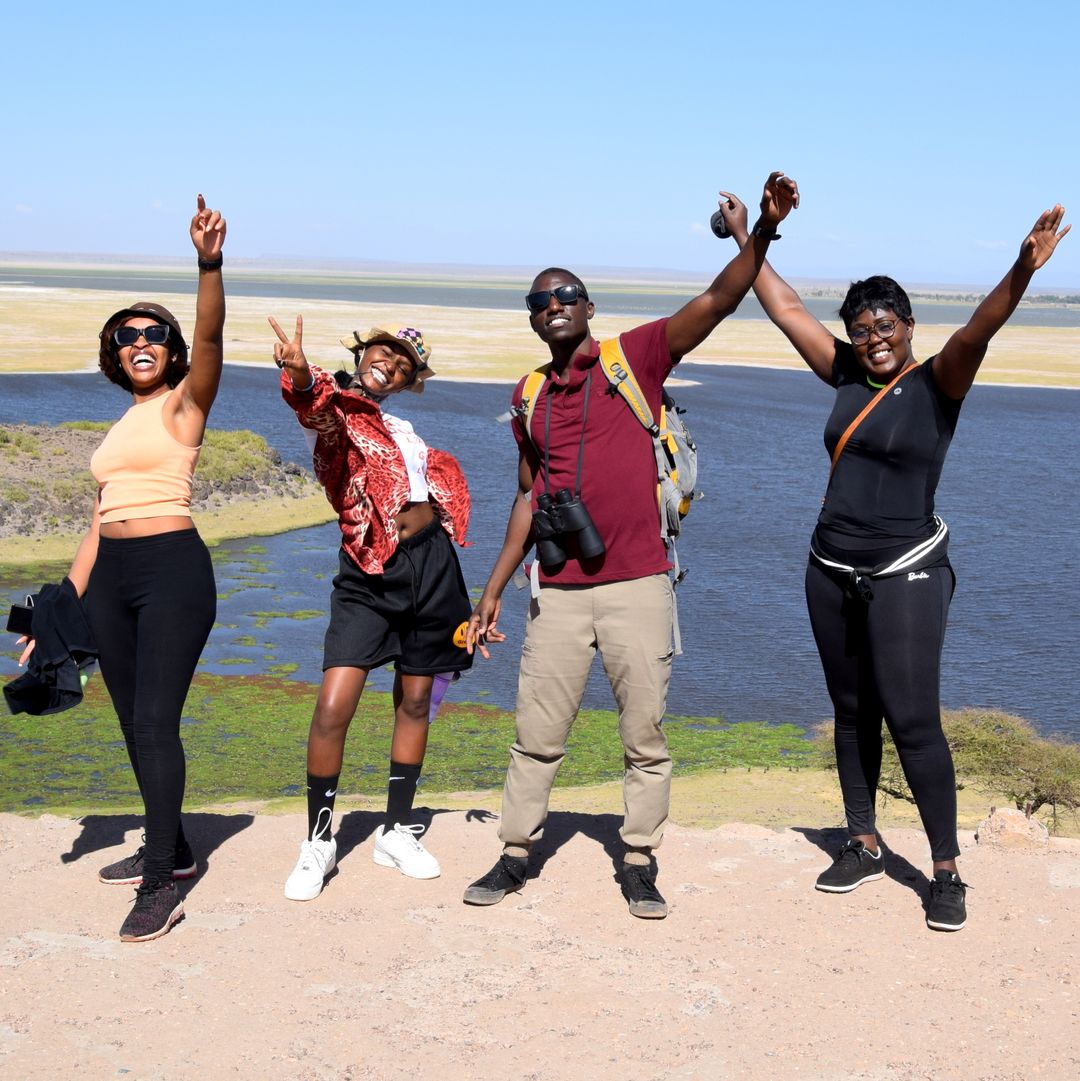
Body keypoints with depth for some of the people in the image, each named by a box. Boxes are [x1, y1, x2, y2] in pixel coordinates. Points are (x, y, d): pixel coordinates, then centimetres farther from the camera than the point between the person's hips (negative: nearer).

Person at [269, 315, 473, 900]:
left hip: (431, 564, 6)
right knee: (333, 707, -16)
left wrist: (436, 518, 12)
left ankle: (397, 831, 25)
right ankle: (318, 840, 0)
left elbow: (445, 471, 30)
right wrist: (299, 372, -51)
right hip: (370, 574, -6)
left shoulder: (400, 428, 17)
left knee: (415, 701, 12)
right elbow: (313, 403, -28)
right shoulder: (338, 408, -3)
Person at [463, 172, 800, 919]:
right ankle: (516, 856, 24)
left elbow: (717, 303, -12)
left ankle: (640, 866, 18)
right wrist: (494, 590, 14)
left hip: (638, 587, -3)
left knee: (645, 737, 5)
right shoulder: (529, 398, 11)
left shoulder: (636, 356, 0)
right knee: (537, 736, 10)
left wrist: (763, 232, -27)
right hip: (559, 596, 3)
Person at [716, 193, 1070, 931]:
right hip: (832, 572, 6)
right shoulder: (847, 376, 5)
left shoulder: (938, 382, -8)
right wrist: (746, 240, 16)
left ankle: (948, 873, 0)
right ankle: (864, 846, 26)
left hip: (906, 575, -6)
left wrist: (1023, 270, -44)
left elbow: (980, 329, -27)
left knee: (913, 721, -8)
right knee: (852, 714, 13)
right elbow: (787, 308, 12)